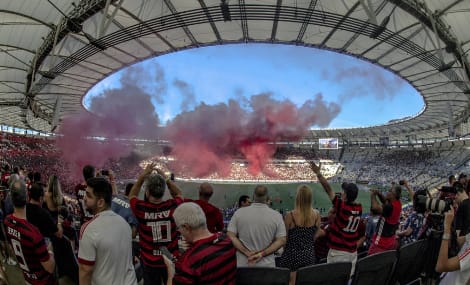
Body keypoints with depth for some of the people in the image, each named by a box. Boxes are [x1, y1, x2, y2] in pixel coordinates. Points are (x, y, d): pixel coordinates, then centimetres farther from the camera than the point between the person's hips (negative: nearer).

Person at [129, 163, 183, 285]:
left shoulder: (141, 208, -21)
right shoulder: (172, 206, -20)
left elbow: (132, 195, 3)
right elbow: (179, 194, 5)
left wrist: (142, 176, -2)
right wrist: (166, 179, -1)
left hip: (150, 262, 0)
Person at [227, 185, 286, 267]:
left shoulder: (239, 213, -3)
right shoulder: (276, 216, -4)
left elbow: (231, 236, -6)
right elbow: (282, 240, -7)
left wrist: (246, 252, -10)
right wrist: (262, 254, -12)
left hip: (243, 264, 1)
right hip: (267, 265, -1)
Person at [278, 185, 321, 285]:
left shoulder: (290, 215, -19)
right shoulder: (317, 214, -9)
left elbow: (284, 238, -7)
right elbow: (315, 237, 3)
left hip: (292, 254, -3)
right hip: (309, 255, 4)